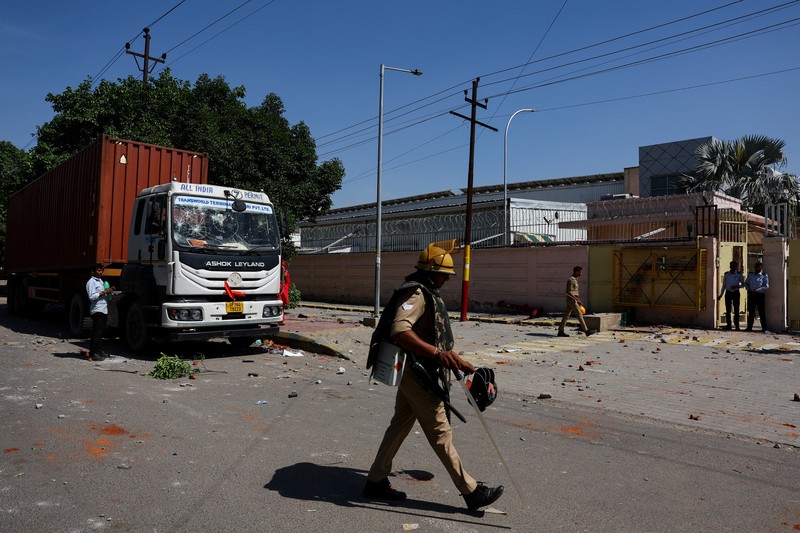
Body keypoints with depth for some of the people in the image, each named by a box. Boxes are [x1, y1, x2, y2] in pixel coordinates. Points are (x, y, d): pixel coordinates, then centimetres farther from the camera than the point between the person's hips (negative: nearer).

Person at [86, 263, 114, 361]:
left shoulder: (100, 281, 20)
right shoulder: (91, 282, -8)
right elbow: (91, 296, -18)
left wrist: (109, 290, 12)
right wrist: (104, 292, -18)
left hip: (104, 310, 9)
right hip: (97, 310, -9)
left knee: (101, 332, 13)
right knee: (96, 333, -9)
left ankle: (100, 351, 21)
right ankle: (93, 353, -8)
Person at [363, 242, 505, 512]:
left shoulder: (429, 295, 17)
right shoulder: (416, 292, -17)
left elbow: (435, 338, 24)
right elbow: (399, 331, -32)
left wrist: (457, 361, 21)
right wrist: (436, 353, -38)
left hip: (417, 372, 10)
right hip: (416, 371, -10)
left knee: (400, 425, 16)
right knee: (440, 431, -2)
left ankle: (376, 481, 26)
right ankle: (471, 491, 8)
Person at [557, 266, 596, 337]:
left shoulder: (575, 279, 16)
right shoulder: (571, 280, -16)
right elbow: (569, 292, -21)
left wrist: (578, 301, 19)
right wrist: (577, 299, -19)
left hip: (573, 300, 10)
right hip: (571, 300, -10)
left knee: (566, 315, 7)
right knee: (579, 315, -6)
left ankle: (560, 331, 8)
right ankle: (586, 331, -2)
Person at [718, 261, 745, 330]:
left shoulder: (739, 274, 0)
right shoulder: (726, 274, 8)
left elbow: (743, 284, 5)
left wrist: (737, 286, -16)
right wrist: (721, 295, 11)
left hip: (735, 293, -2)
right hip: (728, 292, 3)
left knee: (736, 309, -3)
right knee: (728, 310, 4)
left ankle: (737, 325, 2)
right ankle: (728, 325, 9)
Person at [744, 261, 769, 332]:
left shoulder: (764, 276, 1)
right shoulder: (750, 275, 13)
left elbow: (766, 286, -6)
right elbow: (746, 283, 19)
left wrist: (757, 291, -15)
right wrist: (748, 290, 1)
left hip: (760, 295, -3)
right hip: (751, 295, 3)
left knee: (761, 312, -1)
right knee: (751, 312, 7)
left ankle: (764, 328, 3)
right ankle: (749, 327, 12)